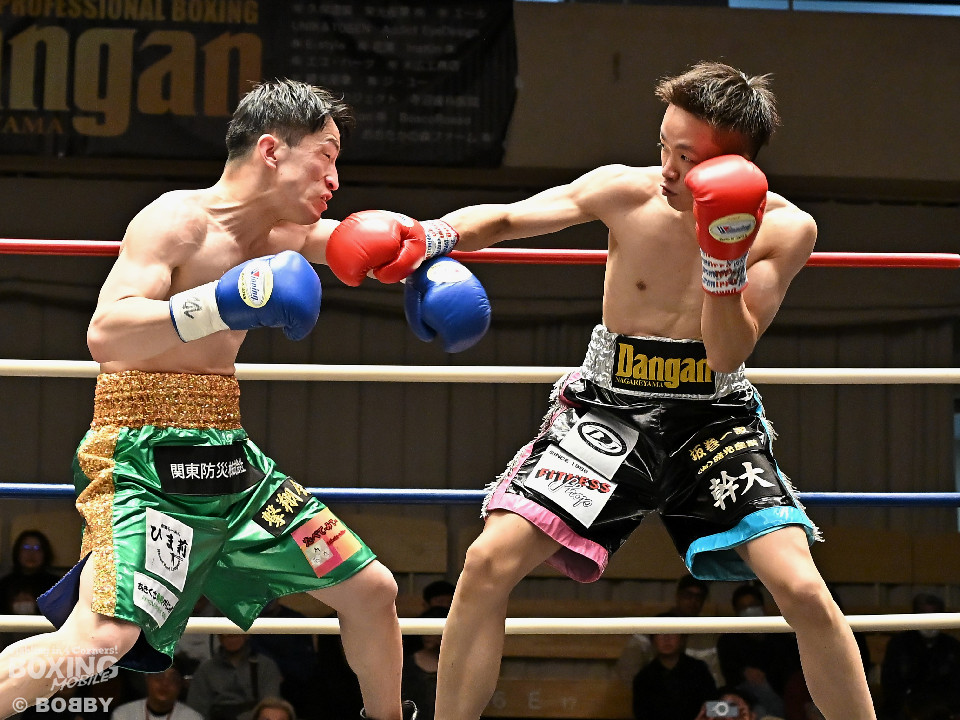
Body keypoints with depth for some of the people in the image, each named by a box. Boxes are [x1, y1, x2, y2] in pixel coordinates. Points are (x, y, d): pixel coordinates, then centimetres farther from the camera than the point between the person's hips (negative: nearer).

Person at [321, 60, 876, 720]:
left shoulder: (784, 228, -11)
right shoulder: (626, 191, -8)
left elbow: (728, 354, -15)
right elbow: (505, 218, 1)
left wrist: (724, 258, -28)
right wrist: (434, 237, -18)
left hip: (713, 417, -1)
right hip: (609, 410, 1)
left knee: (802, 590, -18)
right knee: (489, 561, -13)